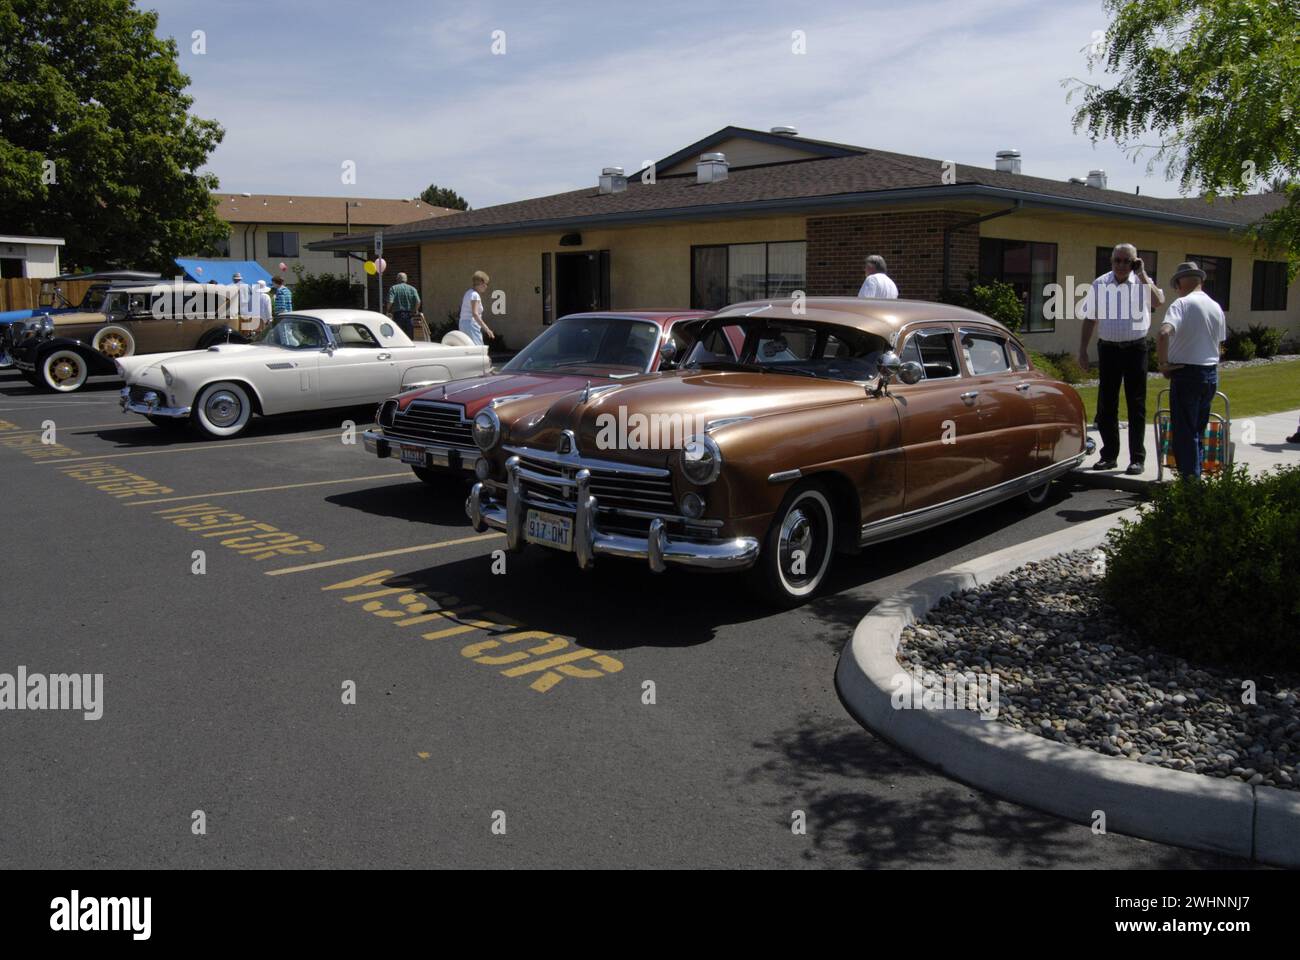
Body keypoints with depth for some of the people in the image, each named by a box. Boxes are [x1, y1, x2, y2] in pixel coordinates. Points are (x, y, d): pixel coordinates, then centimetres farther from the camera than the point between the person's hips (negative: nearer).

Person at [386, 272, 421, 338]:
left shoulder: (393, 288, 2)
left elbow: (390, 302, -11)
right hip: (409, 315, 1)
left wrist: (389, 311, 6)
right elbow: (418, 301, -7)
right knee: (410, 338, 5)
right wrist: (415, 310, 9)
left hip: (397, 315, -1)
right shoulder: (412, 289, 6)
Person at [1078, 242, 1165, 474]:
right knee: (1106, 405, 6)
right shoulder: (1100, 284, 3)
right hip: (1108, 348, 2)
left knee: (1136, 405, 3)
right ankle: (1109, 455, 17)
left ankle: (1137, 458, 9)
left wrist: (1142, 274, -17)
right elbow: (1090, 319, 8)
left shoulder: (1142, 282, 0)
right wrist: (1082, 349, 5)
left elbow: (1159, 301, -21)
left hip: (1136, 348, -1)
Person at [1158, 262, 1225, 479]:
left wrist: (1164, 363, -17)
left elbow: (1164, 333, -29)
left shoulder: (1182, 304, -13)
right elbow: (1219, 342, 16)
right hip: (1211, 373, 7)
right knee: (1199, 431, 17)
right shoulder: (1216, 308, 10)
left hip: (1186, 373, -7)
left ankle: (1189, 479, -1)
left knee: (1184, 432, -1)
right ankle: (1197, 475, 22)